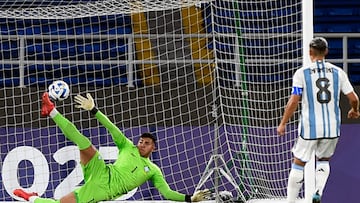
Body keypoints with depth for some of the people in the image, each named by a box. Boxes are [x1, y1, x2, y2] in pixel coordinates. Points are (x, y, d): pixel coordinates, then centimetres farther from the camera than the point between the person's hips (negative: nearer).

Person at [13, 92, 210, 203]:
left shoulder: (153, 171, 12)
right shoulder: (128, 147, 16)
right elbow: (111, 128, 7)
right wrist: (93, 110, -4)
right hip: (101, 175, 1)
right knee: (85, 144, -22)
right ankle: (52, 112, -15)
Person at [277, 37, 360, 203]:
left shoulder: (302, 73, -6)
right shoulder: (338, 72, 1)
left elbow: (293, 102, -11)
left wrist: (283, 124, 0)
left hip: (310, 127, -2)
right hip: (332, 127, 2)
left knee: (298, 164, 11)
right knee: (324, 160, 23)